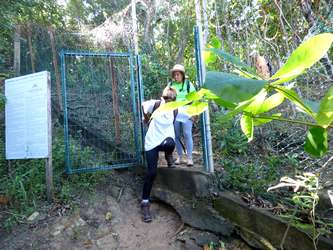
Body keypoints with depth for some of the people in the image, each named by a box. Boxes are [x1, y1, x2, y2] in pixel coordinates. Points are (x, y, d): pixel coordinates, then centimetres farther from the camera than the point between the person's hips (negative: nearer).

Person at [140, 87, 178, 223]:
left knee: (170, 144, -39)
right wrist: (148, 121, 14)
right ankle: (145, 202, 5)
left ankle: (168, 156, 1)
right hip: (152, 141, -1)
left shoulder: (175, 110, -6)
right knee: (152, 173, -11)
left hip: (166, 138, 2)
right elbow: (143, 105, 7)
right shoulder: (155, 104, -12)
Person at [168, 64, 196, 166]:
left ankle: (189, 158, 2)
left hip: (186, 113, -3)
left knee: (187, 134, -6)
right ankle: (180, 157, 16)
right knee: (177, 136, 5)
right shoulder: (170, 84, 10)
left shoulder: (188, 84, 4)